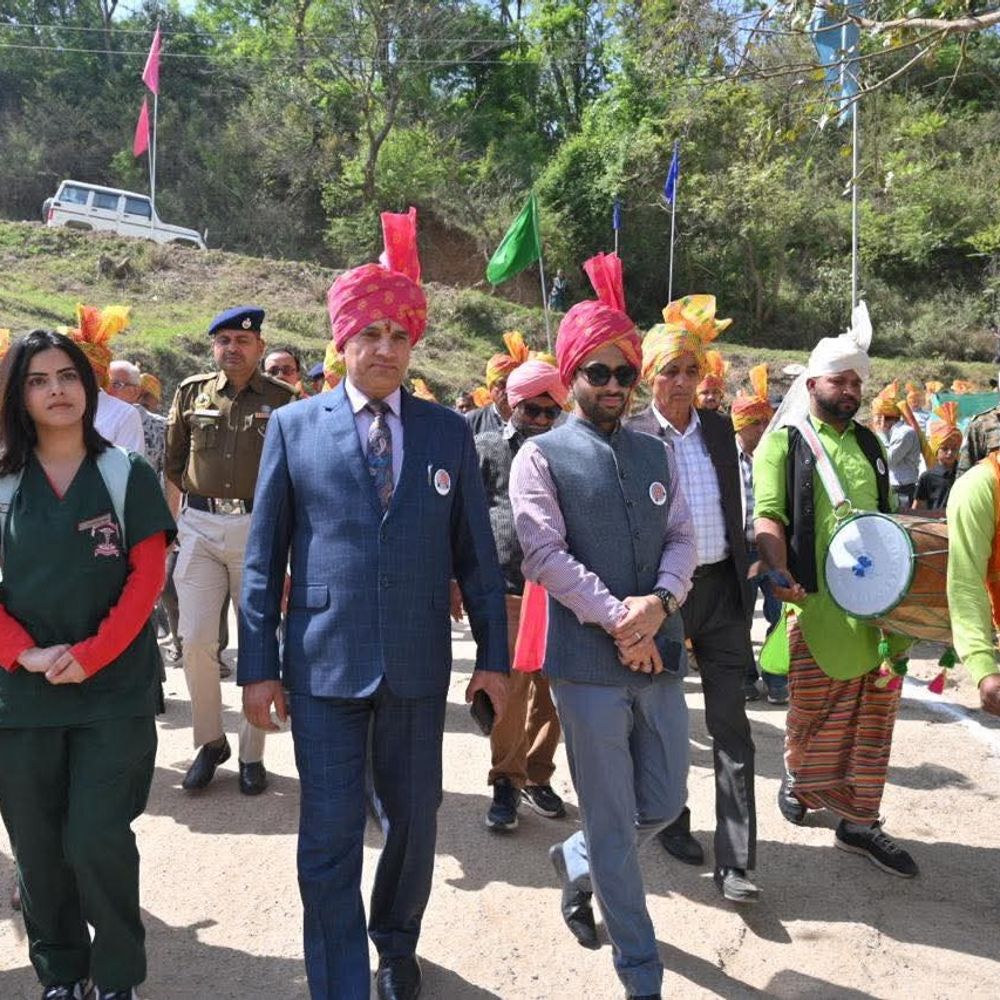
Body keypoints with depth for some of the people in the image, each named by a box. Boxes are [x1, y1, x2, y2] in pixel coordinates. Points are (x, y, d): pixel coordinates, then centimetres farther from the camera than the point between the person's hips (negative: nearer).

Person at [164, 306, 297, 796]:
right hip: (199, 527, 2)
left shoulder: (282, 399, 1)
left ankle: (252, 753, 18)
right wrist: (170, 525, 10)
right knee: (195, 639, 1)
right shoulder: (191, 392, 9)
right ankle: (209, 740, 21)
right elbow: (174, 465, 14)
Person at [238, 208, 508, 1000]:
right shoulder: (294, 426, 1)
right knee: (330, 841, 3)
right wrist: (258, 665, -1)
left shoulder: (448, 432, 4)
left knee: (413, 824, 17)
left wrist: (494, 655, 4)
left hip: (417, 665, 2)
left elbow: (476, 552, 6)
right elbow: (264, 554, 2)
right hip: (323, 665, -2)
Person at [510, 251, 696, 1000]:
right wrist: (618, 621, -17)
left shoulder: (657, 455, 11)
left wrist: (658, 603, -14)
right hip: (588, 660, -5)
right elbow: (545, 553, -13)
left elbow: (682, 540, 5)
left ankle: (576, 861, 44)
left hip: (660, 653, 5)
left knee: (664, 802, 15)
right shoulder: (541, 455, -5)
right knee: (615, 825, 7)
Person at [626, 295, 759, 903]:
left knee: (730, 723, 2)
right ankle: (671, 821, 35)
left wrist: (743, 573, 11)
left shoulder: (720, 429, 7)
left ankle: (736, 860, 8)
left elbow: (735, 510, 14)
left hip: (722, 588, 4)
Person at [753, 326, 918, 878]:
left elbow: (888, 517, 23)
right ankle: (797, 779, 35)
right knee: (814, 708, 6)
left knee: (873, 710, 8)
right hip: (816, 601, -5)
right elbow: (768, 517, -12)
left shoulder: (870, 444, 16)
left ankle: (858, 822, 20)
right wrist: (780, 572, -27)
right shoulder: (783, 443, -2)